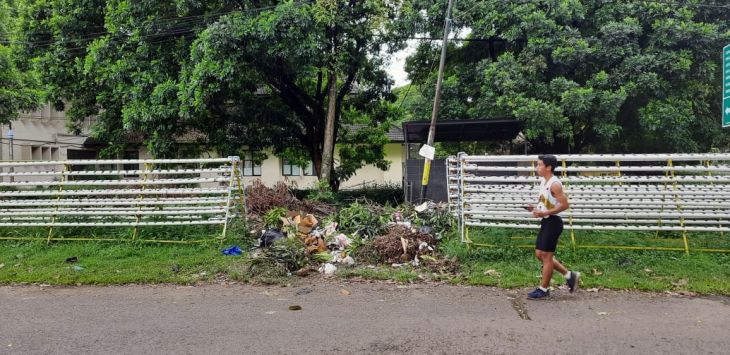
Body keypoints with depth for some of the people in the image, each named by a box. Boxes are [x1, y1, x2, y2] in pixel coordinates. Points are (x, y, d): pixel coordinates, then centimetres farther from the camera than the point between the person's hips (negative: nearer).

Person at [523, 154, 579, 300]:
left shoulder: (554, 184, -18)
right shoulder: (543, 181, 11)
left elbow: (565, 204, -22)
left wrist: (544, 213, -23)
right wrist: (535, 207, 5)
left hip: (553, 222, -10)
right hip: (546, 222, 10)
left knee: (546, 256, -1)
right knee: (540, 254, 14)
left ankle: (543, 290, 12)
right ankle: (570, 275, 26)